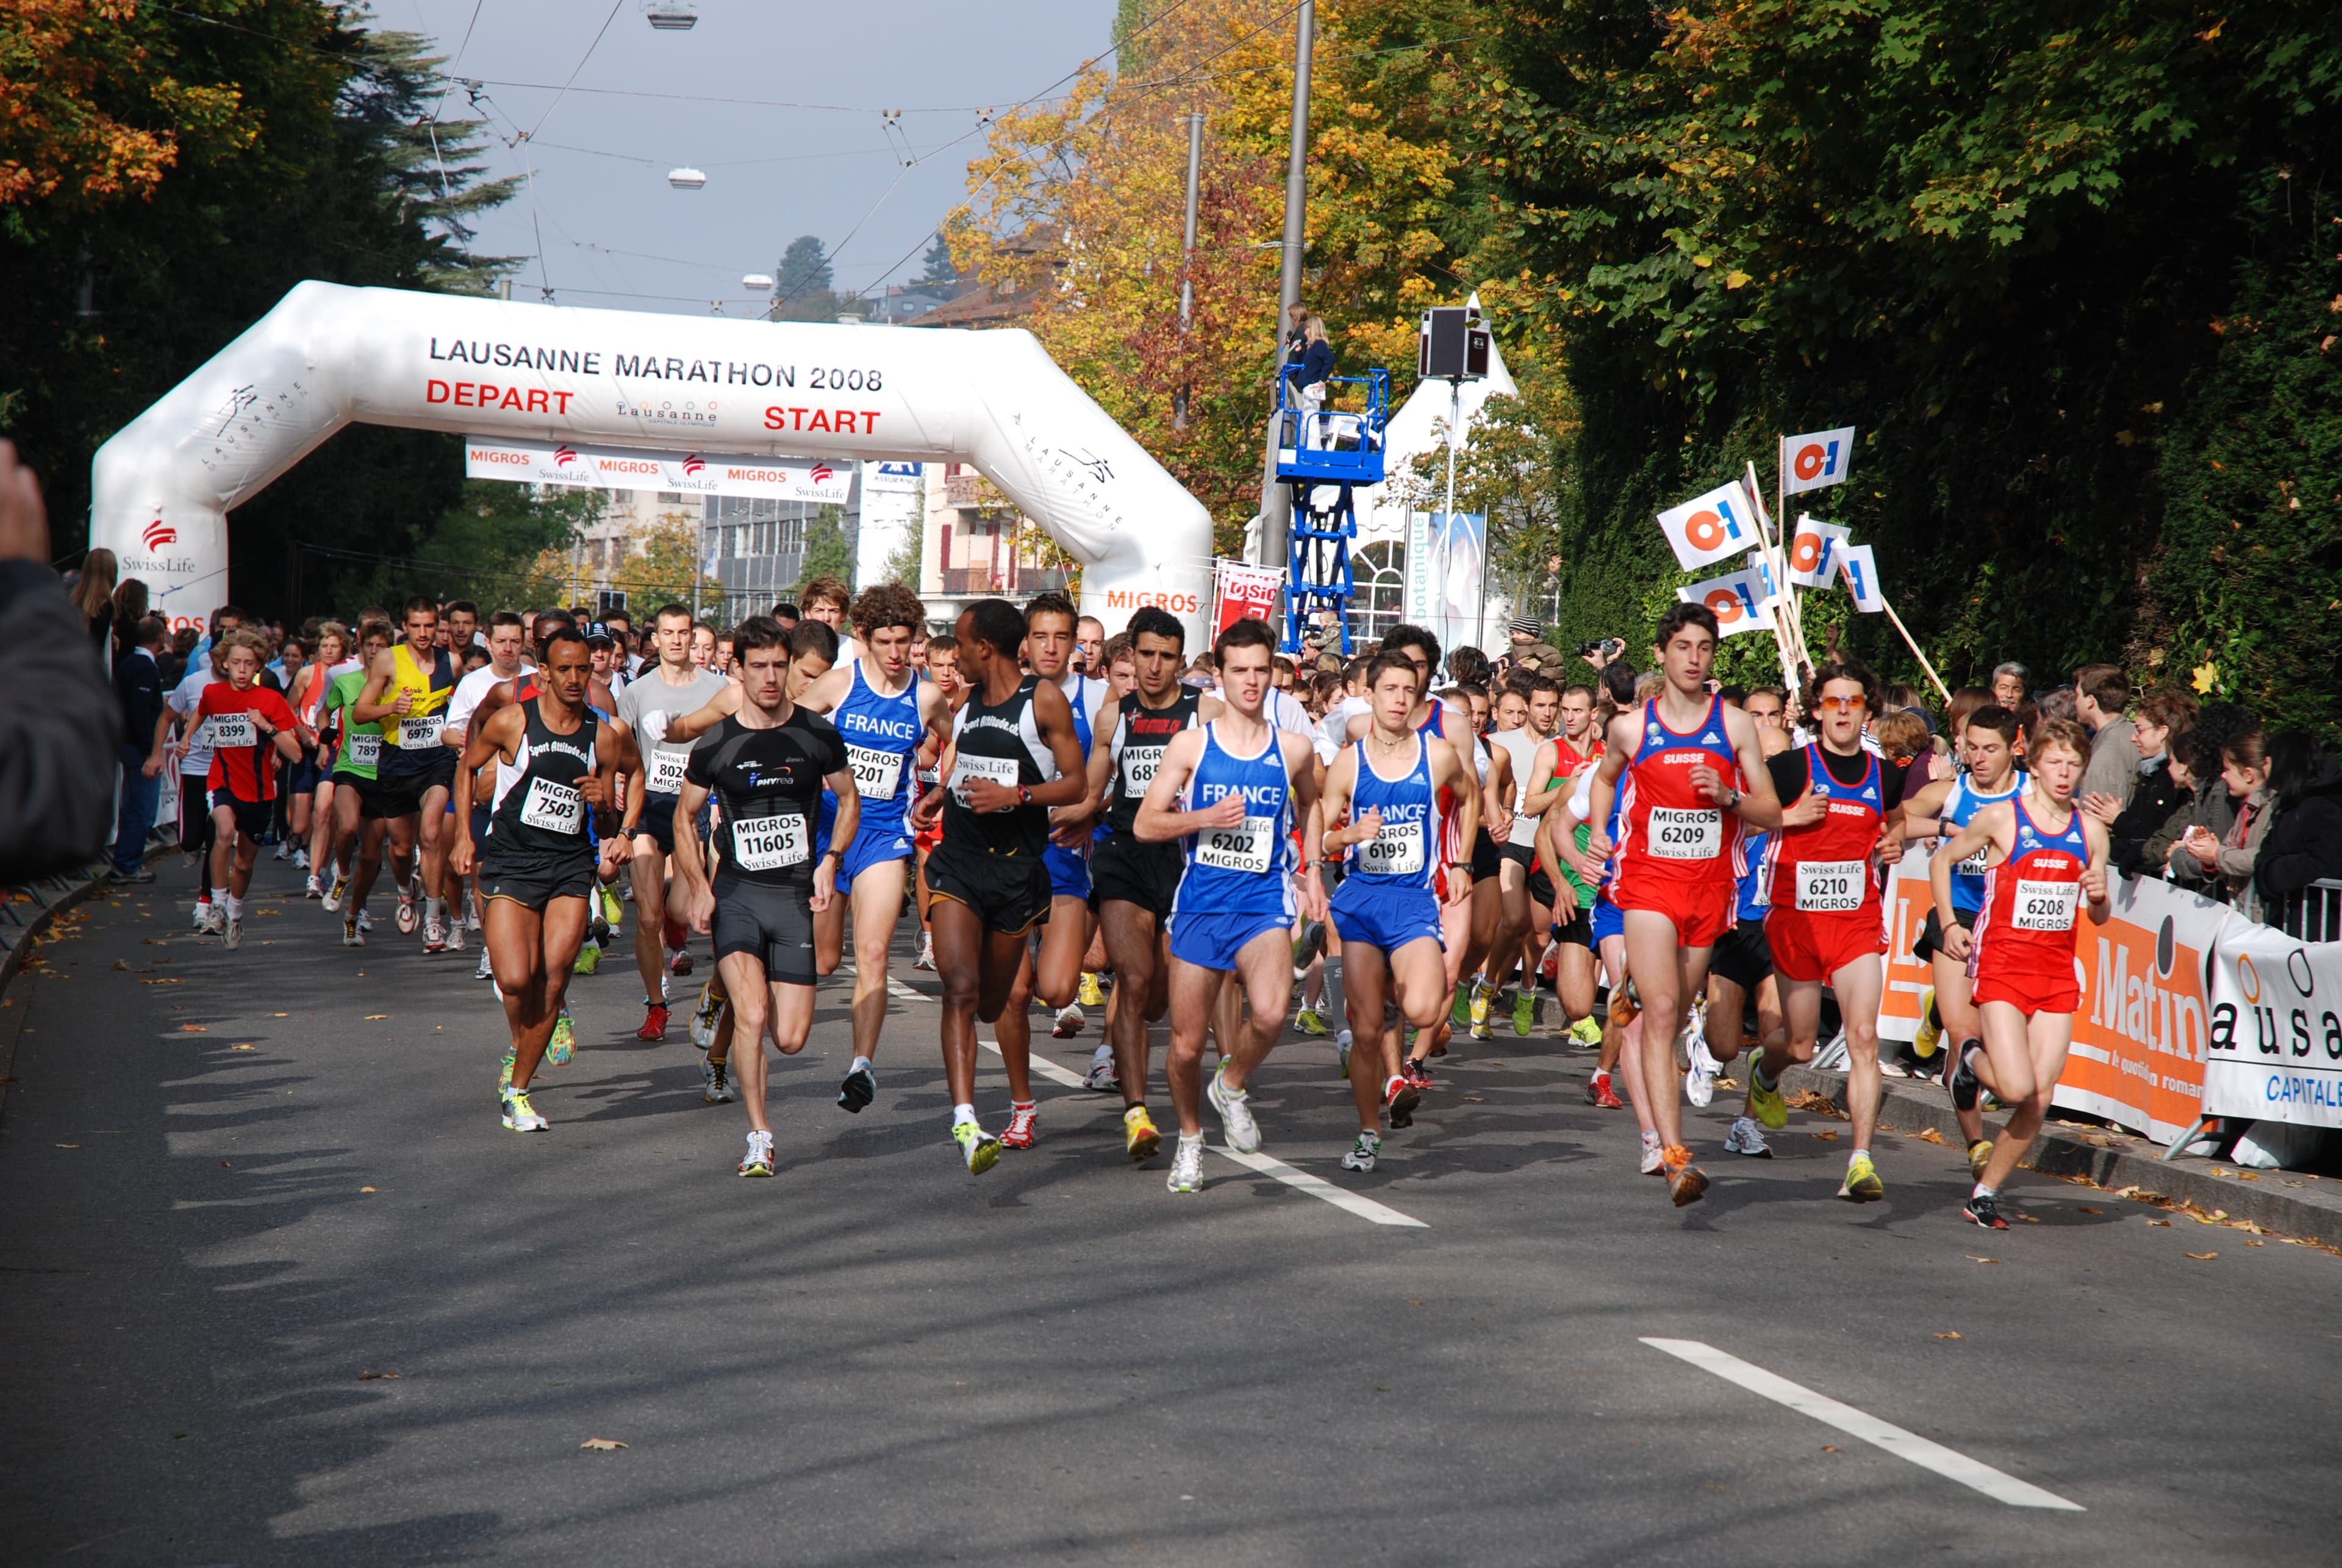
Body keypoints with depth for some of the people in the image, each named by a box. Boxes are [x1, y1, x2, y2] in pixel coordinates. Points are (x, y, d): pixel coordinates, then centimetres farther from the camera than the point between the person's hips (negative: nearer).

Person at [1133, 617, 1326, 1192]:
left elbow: (1309, 805, 27)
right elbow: (1146, 823, 1)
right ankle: (1189, 1138, 31)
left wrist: (1310, 871, 18)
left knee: (1271, 1013, -28)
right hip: (1199, 903, 0)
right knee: (1186, 1044, 4)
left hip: (1263, 902, 0)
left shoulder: (1294, 749, 5)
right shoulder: (1190, 746, 1)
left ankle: (1232, 1086, 3)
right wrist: (1206, 818, -15)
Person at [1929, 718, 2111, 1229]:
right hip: (2003, 964, -4)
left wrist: (2099, 897, -8)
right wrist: (1949, 924, 0)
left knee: (2040, 1100, -3)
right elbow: (1941, 861, 9)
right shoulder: (2001, 818, -6)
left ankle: (1985, 1192, 11)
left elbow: (2099, 917, 15)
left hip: (2058, 972, 4)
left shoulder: (2090, 831, 6)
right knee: (2018, 1088, -18)